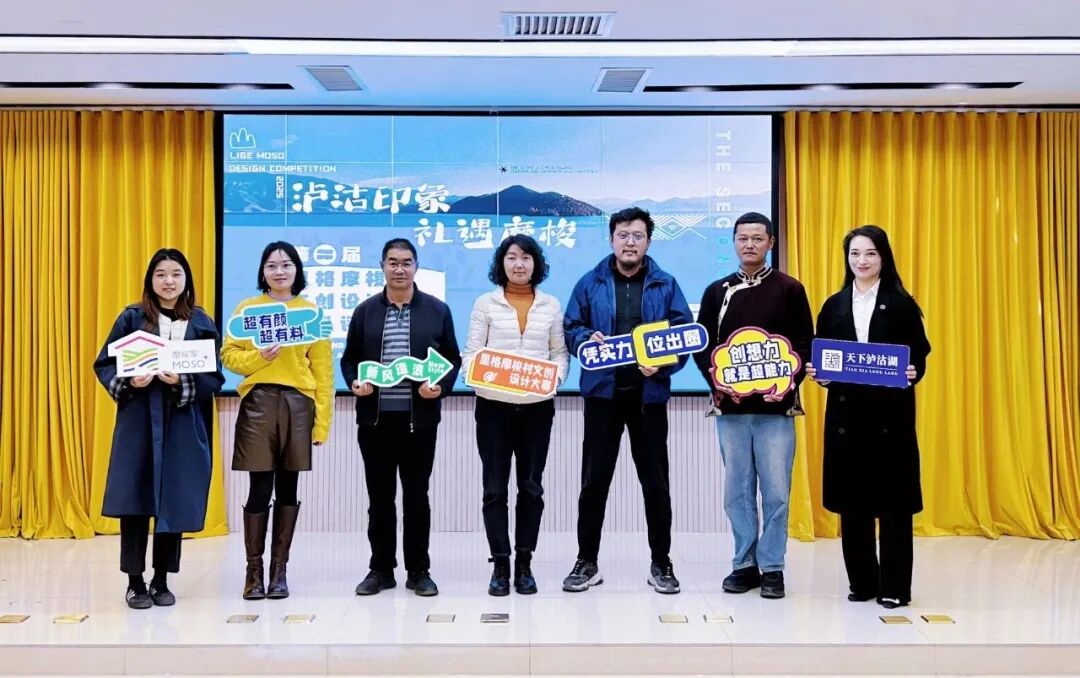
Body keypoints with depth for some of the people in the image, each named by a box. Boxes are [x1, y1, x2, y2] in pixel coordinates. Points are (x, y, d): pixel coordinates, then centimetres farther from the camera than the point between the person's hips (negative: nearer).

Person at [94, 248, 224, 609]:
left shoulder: (202, 323, 5)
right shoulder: (132, 317, 3)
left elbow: (215, 378, 1)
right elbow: (103, 364, 4)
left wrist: (182, 382, -16)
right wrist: (129, 382, -14)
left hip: (183, 426, 1)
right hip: (138, 420, -1)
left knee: (175, 501, 3)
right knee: (134, 499, -1)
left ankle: (161, 580, 17)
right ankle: (135, 581, 12)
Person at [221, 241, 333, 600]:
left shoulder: (311, 311, 5)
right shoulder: (247, 308, 5)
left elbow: (322, 369, 3)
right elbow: (229, 354, 6)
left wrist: (322, 419, -2)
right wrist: (257, 358, -14)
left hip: (298, 404, 1)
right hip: (258, 402, -1)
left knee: (287, 488, 7)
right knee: (260, 487, -1)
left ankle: (279, 569, 16)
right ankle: (254, 569, 12)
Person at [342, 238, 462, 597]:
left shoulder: (437, 310, 5)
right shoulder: (365, 311, 9)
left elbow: (452, 359, 5)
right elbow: (350, 358, 11)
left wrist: (441, 386, -13)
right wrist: (354, 382, -9)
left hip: (419, 418, -1)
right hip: (375, 418, 2)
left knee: (416, 496, 5)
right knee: (380, 497, 8)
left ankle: (419, 571, 16)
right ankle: (381, 569, 19)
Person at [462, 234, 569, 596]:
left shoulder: (551, 306, 8)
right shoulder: (485, 303, 4)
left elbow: (560, 352, 10)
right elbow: (471, 351, 1)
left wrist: (557, 376, -9)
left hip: (537, 406, 1)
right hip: (493, 405, -1)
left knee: (531, 486, 5)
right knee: (495, 487, 0)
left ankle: (524, 563, 16)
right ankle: (500, 564, 9)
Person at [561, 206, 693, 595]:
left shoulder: (666, 286, 4)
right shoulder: (590, 284, 5)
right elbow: (570, 328, 7)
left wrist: (663, 364, -16)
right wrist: (587, 339, -14)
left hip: (649, 393, 0)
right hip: (602, 392, 0)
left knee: (655, 480, 6)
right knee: (594, 479, 5)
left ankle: (661, 564, 18)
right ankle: (586, 562, 16)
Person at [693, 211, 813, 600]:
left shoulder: (790, 290, 3)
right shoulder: (717, 291, 9)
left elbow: (805, 345, 0)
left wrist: (788, 385, -14)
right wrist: (718, 383, -7)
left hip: (776, 407, -2)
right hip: (729, 408, 2)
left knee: (776, 491, 1)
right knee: (737, 490, 8)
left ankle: (772, 567, 12)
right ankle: (745, 564, 19)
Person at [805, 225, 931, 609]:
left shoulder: (902, 305, 2)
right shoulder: (834, 306, 10)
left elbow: (919, 357, -1)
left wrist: (911, 374, -20)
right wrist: (817, 374, -9)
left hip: (891, 413, -3)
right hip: (846, 413, 3)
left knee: (894, 499, 1)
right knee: (851, 500, 6)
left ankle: (894, 587, 10)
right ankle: (861, 582, 18)